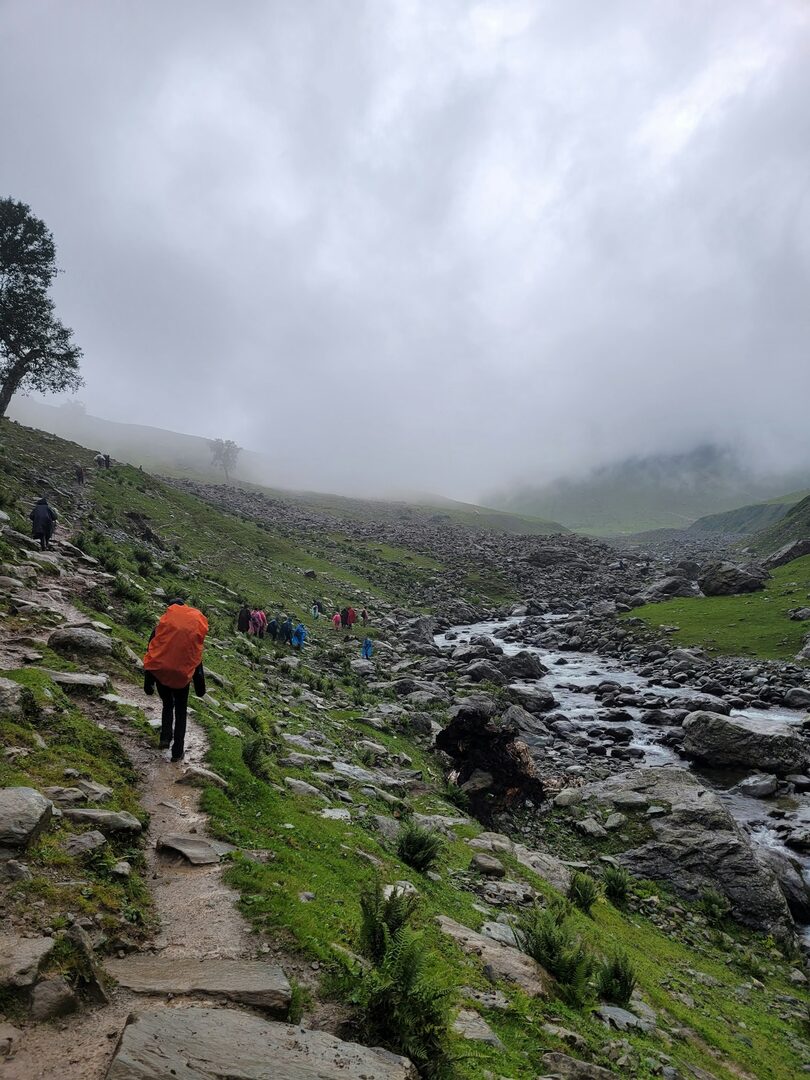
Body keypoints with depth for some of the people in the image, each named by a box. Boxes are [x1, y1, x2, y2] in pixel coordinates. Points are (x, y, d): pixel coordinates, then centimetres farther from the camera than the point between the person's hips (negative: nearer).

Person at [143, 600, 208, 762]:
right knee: (181, 712, 13)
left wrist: (148, 684, 5)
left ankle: (166, 738, 14)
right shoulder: (194, 630, -3)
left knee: (167, 705, 27)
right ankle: (178, 752, 11)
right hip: (182, 677, 0)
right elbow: (197, 661, 2)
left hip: (161, 675, 1)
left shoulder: (159, 629, -5)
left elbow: (150, 657, -2)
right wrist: (200, 687, 9)